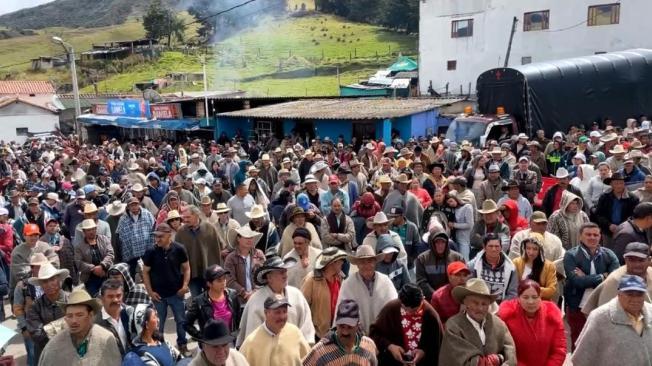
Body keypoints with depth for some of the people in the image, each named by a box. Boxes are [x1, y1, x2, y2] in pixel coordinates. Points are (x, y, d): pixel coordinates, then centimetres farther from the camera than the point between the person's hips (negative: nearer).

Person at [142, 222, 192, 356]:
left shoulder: (179, 249, -10)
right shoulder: (151, 252, -10)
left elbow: (186, 268, 0)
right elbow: (145, 272, -1)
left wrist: (185, 285, -11)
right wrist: (150, 292, -5)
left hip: (176, 293, 0)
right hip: (159, 294, 0)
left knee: (181, 320, 10)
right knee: (158, 322, 13)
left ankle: (182, 345, 28)